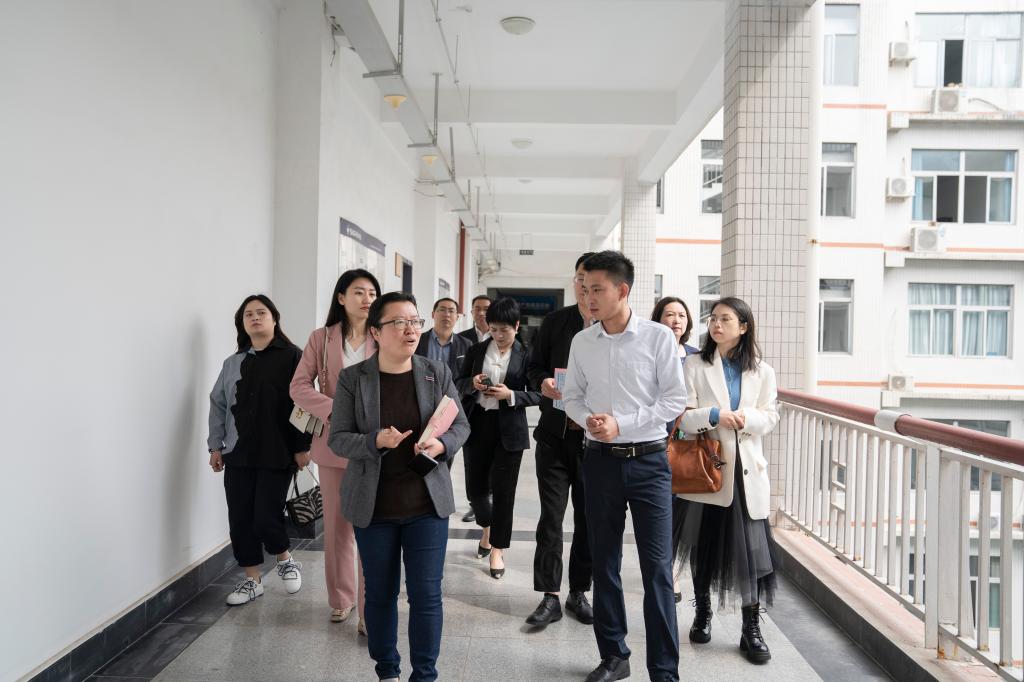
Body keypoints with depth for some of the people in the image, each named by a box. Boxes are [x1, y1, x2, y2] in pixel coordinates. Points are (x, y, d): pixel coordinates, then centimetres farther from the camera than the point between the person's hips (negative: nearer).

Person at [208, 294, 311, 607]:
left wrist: (303, 446, -10)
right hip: (238, 454, 5)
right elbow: (218, 404, 15)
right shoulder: (233, 363, 13)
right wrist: (215, 445, 9)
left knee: (265, 517, -7)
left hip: (278, 454, -5)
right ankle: (252, 580, 23)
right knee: (240, 520, 6)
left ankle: (285, 559, 24)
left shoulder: (292, 356, -3)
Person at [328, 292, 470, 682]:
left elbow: (460, 425, 5)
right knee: (380, 593, 14)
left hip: (426, 503, 1)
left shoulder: (437, 373, -1)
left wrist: (443, 444, -17)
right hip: (373, 505, 0)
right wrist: (376, 441, -23)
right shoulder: (352, 379, -5)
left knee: (426, 594, 4)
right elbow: (337, 438, -5)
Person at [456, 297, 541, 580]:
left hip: (509, 429, -3)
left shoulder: (525, 355, -4)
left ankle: (498, 549, 17)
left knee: (503, 491, 2)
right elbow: (458, 383, 10)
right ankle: (488, 527, 41)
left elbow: (538, 394, -4)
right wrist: (472, 383, -11)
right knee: (475, 487, 10)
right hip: (477, 424, 3)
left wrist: (511, 395, -20)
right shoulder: (476, 350, 5)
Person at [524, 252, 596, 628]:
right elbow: (534, 367, 10)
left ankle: (579, 593, 27)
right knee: (550, 516, 3)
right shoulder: (555, 321, 5)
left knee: (588, 519, 11)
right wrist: (544, 383, -11)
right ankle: (550, 597, 13)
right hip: (555, 432, 1)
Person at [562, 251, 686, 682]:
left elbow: (675, 399, -8)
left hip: (649, 460, -3)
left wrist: (621, 424, -16)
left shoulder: (658, 337, -8)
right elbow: (572, 396, 9)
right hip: (601, 460, 4)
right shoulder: (581, 342, 3)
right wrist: (588, 419, -13)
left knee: (657, 568, -1)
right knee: (604, 563, 12)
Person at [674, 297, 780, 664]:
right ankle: (702, 613, 28)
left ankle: (752, 628, 11)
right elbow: (683, 414, -6)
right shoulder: (695, 366, 2)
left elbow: (770, 417, 3)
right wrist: (714, 415, -23)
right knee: (703, 544, 9)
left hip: (747, 469, 1)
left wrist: (746, 418, -17)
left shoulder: (762, 371, 8)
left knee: (751, 547, -2)